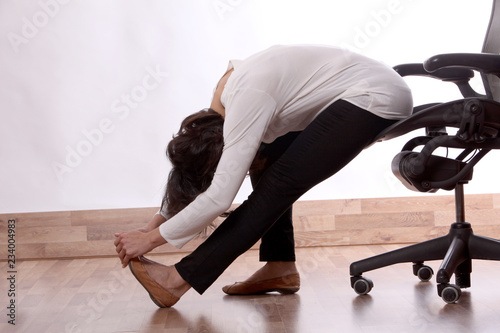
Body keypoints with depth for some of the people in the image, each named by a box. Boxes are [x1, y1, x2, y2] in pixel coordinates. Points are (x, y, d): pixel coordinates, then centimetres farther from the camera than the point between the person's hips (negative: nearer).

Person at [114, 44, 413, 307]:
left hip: (377, 99, -10)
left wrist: (152, 238, -18)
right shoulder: (224, 98, 5)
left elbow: (219, 198, -25)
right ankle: (281, 268, 8)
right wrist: (154, 224, 7)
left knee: (277, 184, -14)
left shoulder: (249, 100, -24)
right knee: (267, 163, 9)